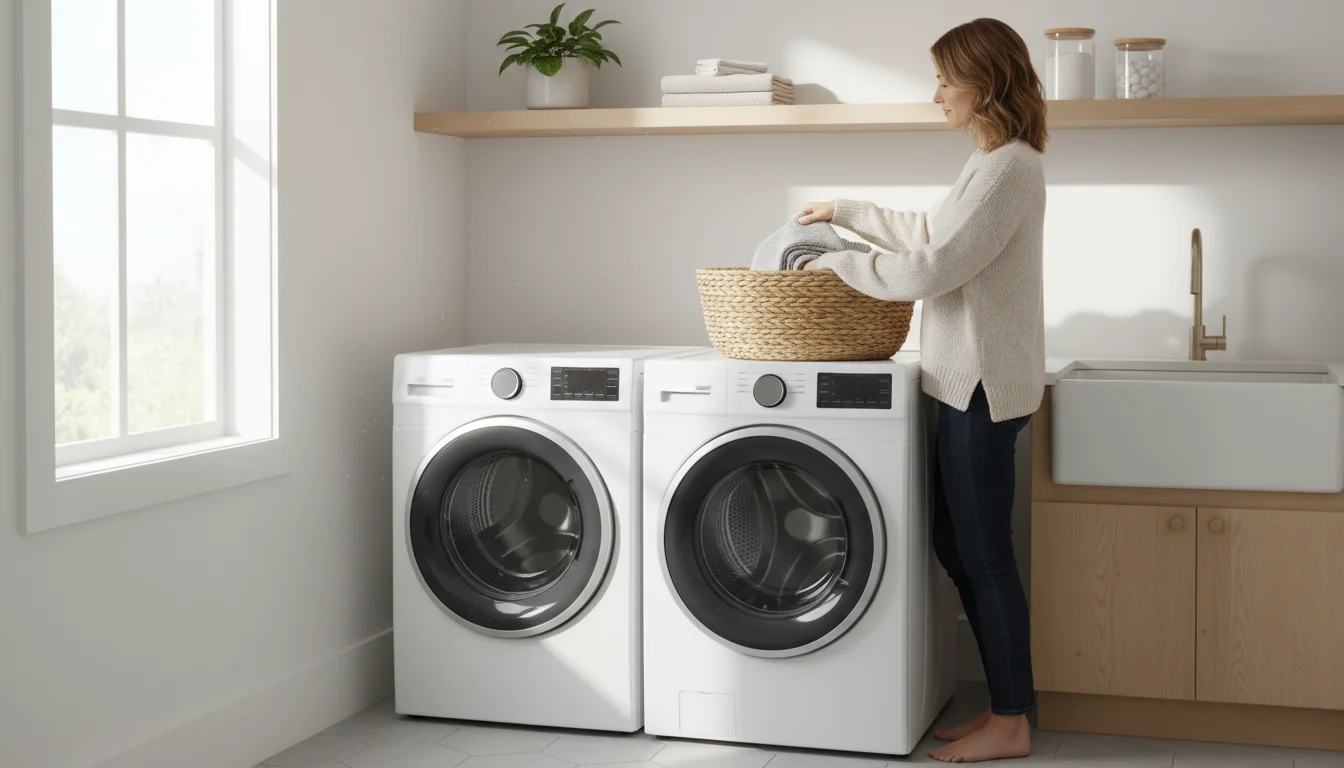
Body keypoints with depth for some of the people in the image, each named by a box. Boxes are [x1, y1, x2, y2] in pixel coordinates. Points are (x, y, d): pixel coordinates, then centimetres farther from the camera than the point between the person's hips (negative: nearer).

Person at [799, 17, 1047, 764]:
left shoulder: (1008, 169, -17)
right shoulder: (997, 164, 15)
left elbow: (928, 269, -21)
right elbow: (930, 233, 28)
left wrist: (839, 261, -8)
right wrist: (845, 213, 27)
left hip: (985, 386, -10)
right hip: (971, 381, 10)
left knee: (984, 555, -2)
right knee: (957, 546, 15)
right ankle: (1007, 702, 23)